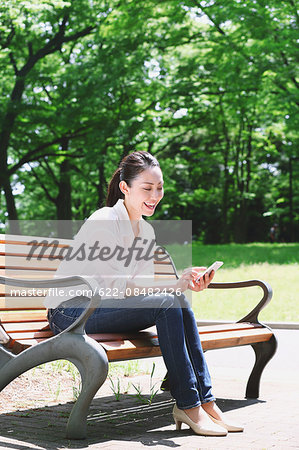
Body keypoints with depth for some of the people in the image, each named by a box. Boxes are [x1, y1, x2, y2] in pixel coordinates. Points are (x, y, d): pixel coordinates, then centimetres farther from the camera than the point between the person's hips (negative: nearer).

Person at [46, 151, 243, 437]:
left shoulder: (146, 231, 11)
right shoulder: (103, 222, -15)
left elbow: (144, 286, 6)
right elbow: (119, 287, -20)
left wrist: (187, 285, -12)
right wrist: (176, 284, -25)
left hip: (103, 307, 7)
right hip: (70, 312, -7)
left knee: (179, 302, -17)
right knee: (167, 303, -25)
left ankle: (205, 401, -14)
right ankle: (188, 405, -20)